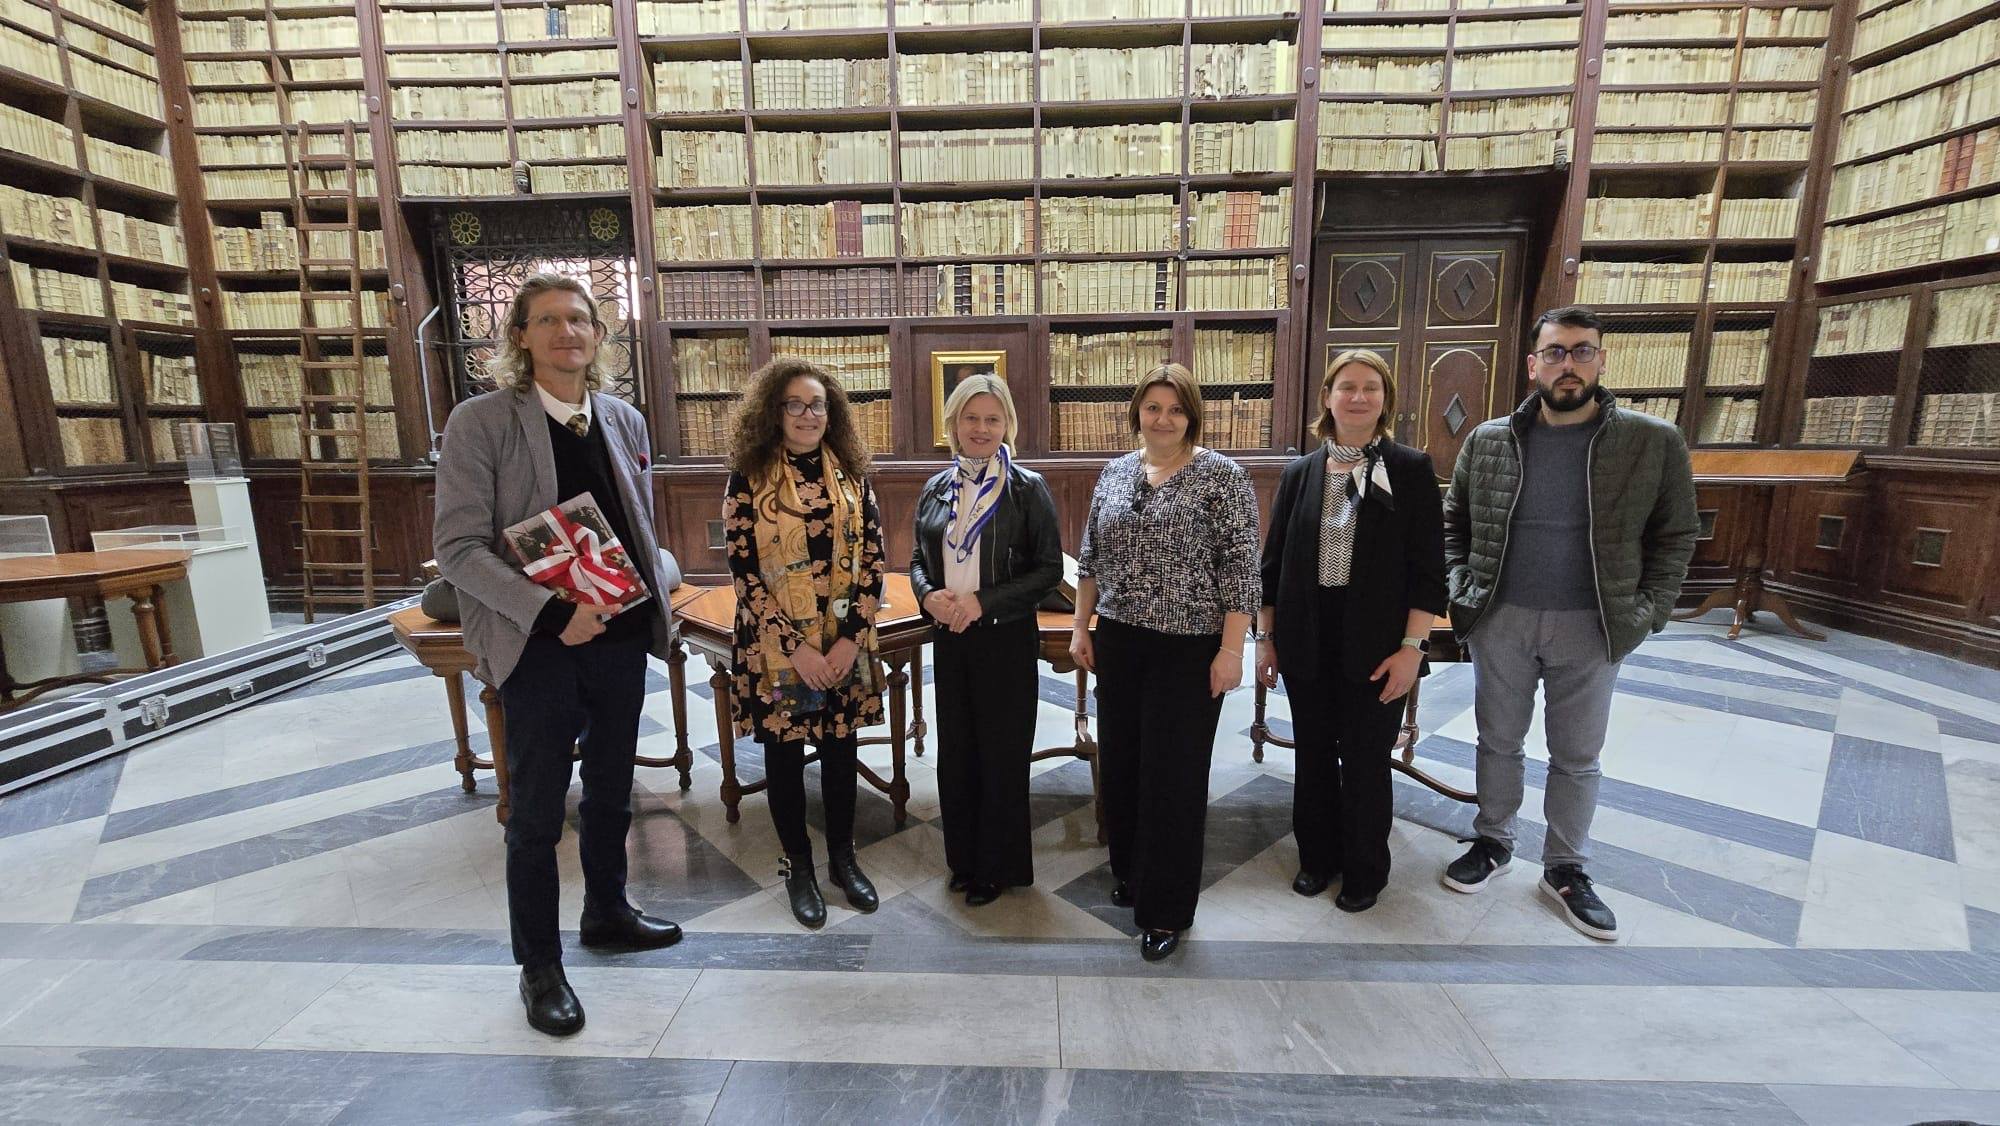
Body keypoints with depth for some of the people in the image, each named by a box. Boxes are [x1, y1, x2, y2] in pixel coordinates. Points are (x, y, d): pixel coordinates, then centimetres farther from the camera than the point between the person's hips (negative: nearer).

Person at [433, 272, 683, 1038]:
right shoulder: (482, 422, -9)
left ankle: (607, 913, 42)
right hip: (539, 648, -4)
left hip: (621, 639, 5)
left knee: (611, 792, 19)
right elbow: (458, 548, -13)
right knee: (537, 811, 9)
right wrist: (552, 614, -22)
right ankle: (539, 966, 29)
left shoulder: (623, 421, 7)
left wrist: (654, 608, 5)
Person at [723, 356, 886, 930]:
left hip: (845, 645, 3)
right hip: (775, 646, -2)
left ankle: (843, 858, 33)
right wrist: (795, 649, -14)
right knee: (784, 752, 11)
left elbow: (872, 561, 0)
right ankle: (798, 866, 30)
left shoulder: (851, 475, 2)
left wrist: (850, 639, -10)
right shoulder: (749, 479, -6)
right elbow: (744, 572, -10)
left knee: (840, 749, 13)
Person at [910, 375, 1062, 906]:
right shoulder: (935, 490, 6)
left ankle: (999, 867, 28)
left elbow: (1050, 569, -9)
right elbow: (918, 559, 12)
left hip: (1006, 639, -4)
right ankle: (963, 858, 34)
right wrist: (929, 595, -10)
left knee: (1002, 755, 8)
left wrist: (983, 600, -18)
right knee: (956, 752, 14)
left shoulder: (1027, 488, -7)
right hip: (949, 638, 5)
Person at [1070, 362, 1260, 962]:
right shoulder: (1114, 473, 8)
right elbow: (1091, 559, 12)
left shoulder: (1222, 476, -8)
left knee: (1174, 771, 2)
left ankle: (1167, 909, 19)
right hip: (1118, 641, 5)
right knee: (1119, 760, 14)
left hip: (1188, 648, -5)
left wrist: (1231, 649, -15)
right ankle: (1128, 870, 37)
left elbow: (1240, 569, -11)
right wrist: (1080, 627, 10)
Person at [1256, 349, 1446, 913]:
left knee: (1365, 762, 9)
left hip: (1375, 644, -3)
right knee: (1314, 756, 15)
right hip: (1307, 641, 3)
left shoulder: (1411, 470, -3)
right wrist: (1266, 638, 5)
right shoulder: (1300, 473, 5)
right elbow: (1274, 561, 7)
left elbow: (1427, 570, -6)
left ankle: (1365, 872, 30)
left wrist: (1411, 647, -12)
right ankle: (1317, 857, 35)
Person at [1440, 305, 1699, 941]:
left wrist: (1647, 611, -6)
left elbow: (1675, 536, 2)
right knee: (1498, 741, 14)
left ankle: (1566, 869, 30)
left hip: (1591, 629, 0)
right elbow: (1453, 521, 8)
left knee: (1577, 757, 13)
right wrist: (1461, 590, -2)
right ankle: (1492, 843, 33)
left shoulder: (1654, 443, -4)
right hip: (1500, 622, 1)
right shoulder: (1488, 441, -1)